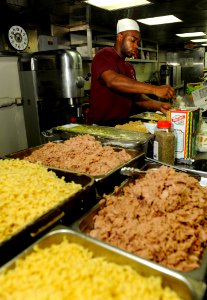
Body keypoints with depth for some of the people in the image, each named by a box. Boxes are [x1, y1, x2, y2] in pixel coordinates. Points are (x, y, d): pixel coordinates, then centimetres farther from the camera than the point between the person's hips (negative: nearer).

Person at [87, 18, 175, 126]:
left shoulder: (130, 67, 20)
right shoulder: (105, 55, -4)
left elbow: (136, 96, 17)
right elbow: (112, 81, -24)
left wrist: (158, 105, -1)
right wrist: (154, 89, -27)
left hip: (123, 125, 7)